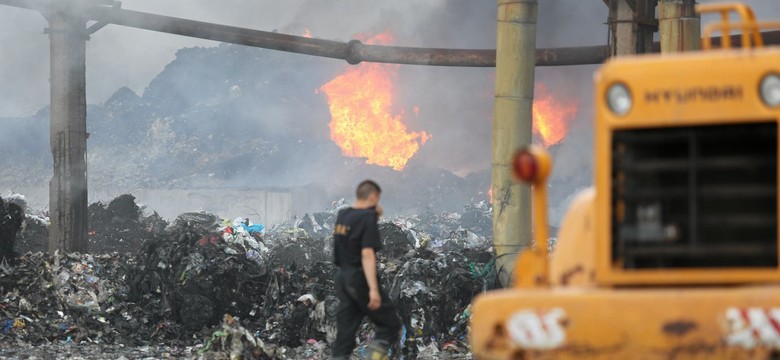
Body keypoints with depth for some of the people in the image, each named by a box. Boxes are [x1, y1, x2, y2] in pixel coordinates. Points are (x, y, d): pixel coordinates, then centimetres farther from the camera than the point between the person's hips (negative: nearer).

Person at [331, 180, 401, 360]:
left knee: (345, 333, 7)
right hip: (360, 278, -8)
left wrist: (375, 214, 13)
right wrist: (373, 289, -27)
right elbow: (367, 254, -22)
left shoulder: (342, 216, 10)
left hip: (342, 278, 8)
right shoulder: (367, 218, -13)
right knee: (391, 324, 3)